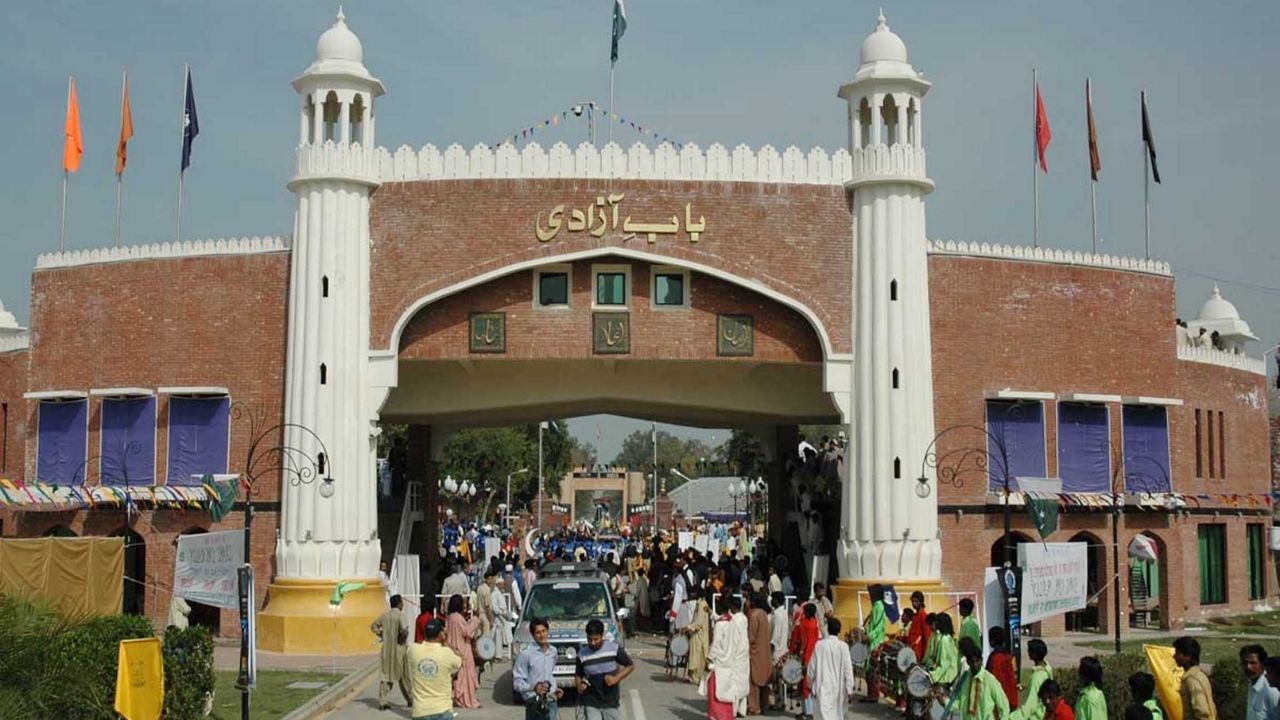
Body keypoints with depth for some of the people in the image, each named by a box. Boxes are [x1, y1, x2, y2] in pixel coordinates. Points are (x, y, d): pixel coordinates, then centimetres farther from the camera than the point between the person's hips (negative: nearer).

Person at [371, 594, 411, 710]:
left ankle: (382, 701, 2)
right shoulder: (400, 615, -13)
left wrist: (383, 635, 10)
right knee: (403, 675, 8)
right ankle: (410, 698, 19)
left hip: (386, 649, 5)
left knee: (386, 674, 8)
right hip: (399, 648, -5)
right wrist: (403, 637, -8)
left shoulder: (385, 615, 6)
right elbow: (404, 629, -27)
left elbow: (374, 626, 14)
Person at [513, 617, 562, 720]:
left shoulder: (553, 652, 7)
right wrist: (533, 687, -27)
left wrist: (554, 689, 10)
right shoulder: (526, 654, -12)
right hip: (534, 703, -5)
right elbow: (517, 682, -12)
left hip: (551, 701, 5)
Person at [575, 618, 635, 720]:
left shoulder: (614, 649, -8)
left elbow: (630, 666, 1)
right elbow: (578, 675, 9)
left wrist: (616, 678, -14)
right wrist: (580, 685, -14)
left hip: (611, 702, 0)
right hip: (591, 703, 0)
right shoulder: (582, 655, -4)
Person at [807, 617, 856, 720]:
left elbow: (812, 666, 1)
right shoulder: (843, 646, -7)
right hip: (839, 688, 2)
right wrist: (849, 689, -2)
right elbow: (848, 669, -7)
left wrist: (811, 683, 16)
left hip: (823, 687, -1)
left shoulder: (819, 645, -6)